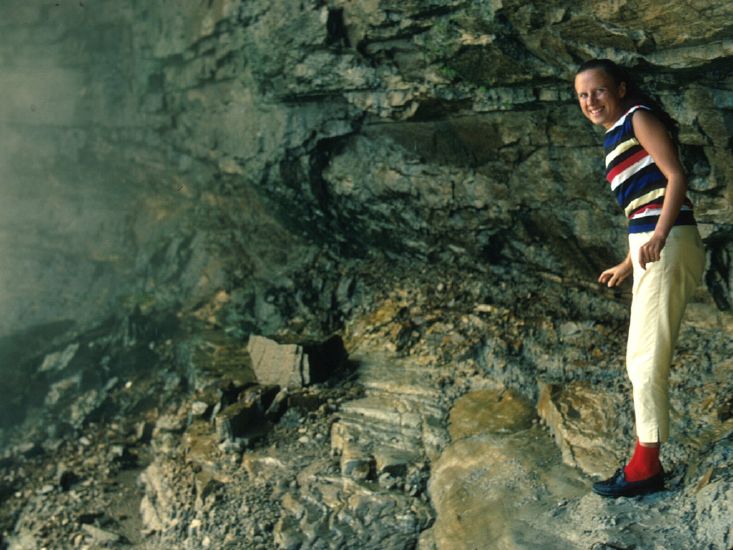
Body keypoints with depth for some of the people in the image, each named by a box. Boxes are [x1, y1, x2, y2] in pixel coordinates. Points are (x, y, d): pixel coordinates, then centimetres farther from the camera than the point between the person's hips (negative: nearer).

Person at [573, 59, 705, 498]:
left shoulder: (639, 118, -1)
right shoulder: (616, 138, 22)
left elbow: (677, 176, -12)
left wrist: (659, 236, -25)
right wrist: (627, 264, 27)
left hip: (668, 246, -10)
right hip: (649, 248, 10)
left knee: (646, 357, -7)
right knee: (642, 358, 11)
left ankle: (646, 466, 1)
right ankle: (647, 465, 19)